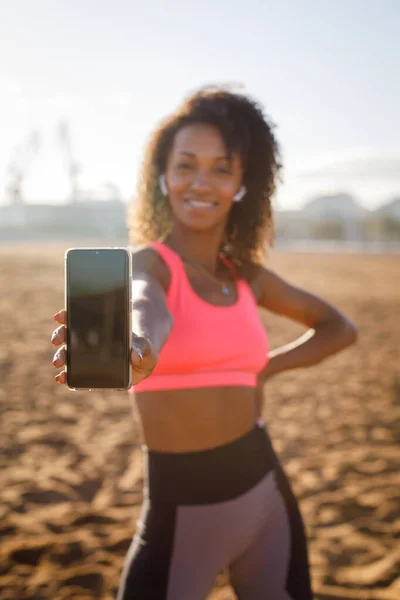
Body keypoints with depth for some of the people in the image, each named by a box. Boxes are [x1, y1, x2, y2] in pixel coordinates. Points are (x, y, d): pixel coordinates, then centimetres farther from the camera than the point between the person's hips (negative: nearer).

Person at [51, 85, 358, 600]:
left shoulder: (246, 274, 4)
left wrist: (266, 368, 2)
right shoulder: (148, 261, -11)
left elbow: (339, 328, 17)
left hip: (263, 489, 5)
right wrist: (135, 350, -60)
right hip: (181, 506, -5)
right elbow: (147, 306, -37)